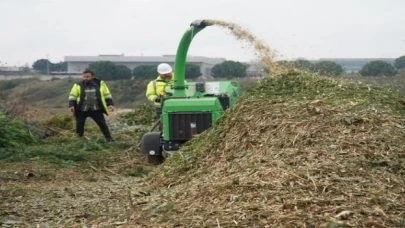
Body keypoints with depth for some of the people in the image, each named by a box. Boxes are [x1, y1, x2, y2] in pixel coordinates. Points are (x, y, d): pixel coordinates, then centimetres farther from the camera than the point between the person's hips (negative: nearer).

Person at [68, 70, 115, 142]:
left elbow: (107, 95, 9)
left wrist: (110, 104, 0)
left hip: (96, 110, 0)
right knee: (79, 125, 5)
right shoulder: (78, 85, -1)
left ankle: (109, 139, 12)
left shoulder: (100, 84, 3)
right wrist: (71, 105, -14)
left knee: (103, 124, 1)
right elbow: (72, 96, 1)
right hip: (81, 110, 0)